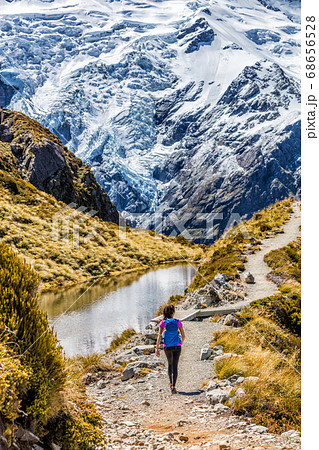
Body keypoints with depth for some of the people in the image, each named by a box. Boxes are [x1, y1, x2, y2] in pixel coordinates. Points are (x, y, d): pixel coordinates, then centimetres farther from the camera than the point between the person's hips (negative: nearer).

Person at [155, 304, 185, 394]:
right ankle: (173, 386, -12)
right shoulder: (178, 322, -5)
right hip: (177, 347, -1)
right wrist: (181, 344, 20)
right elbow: (183, 336, 1)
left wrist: (157, 348, -10)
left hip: (167, 348, 1)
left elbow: (159, 336, -13)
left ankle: (171, 383, 35)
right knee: (175, 366, 0)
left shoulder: (163, 323, -7)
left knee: (170, 364, 23)